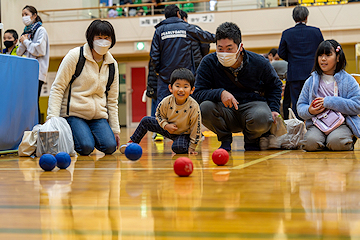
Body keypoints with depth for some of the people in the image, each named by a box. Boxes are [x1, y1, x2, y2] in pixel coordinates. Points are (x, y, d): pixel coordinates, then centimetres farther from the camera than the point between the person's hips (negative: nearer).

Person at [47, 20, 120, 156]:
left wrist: (115, 129, 10)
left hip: (98, 116, 5)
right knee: (86, 148, -25)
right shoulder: (75, 56, -7)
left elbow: (112, 100, 15)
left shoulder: (112, 64, 9)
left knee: (110, 147, -18)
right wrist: (53, 118, -18)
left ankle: (91, 134, 14)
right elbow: (57, 88, -8)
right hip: (74, 112, -5)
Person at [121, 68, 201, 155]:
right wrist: (166, 125, -21)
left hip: (184, 134, -4)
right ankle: (132, 142, 8)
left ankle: (187, 146, 3)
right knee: (146, 121, -7)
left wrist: (192, 147, -16)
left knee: (178, 147, -34)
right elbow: (159, 114, -1)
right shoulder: (166, 102, -21)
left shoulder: (193, 106, -30)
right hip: (168, 128, 4)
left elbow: (196, 127, -20)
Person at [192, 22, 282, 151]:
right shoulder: (208, 62, -8)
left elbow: (274, 85, 13)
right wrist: (220, 93, -32)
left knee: (262, 118, -36)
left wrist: (273, 109, -2)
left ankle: (252, 140, 3)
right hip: (225, 110, 1)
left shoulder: (259, 63, -6)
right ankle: (225, 140, 0)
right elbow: (197, 93, -13)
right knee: (205, 108, -32)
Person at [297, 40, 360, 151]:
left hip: (341, 123, -1)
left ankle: (349, 142, 3)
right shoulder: (311, 81, 12)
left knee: (336, 142, -32)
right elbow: (301, 106, 14)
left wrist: (329, 102, -12)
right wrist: (309, 111, -12)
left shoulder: (348, 80, 4)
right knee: (311, 142, -30)